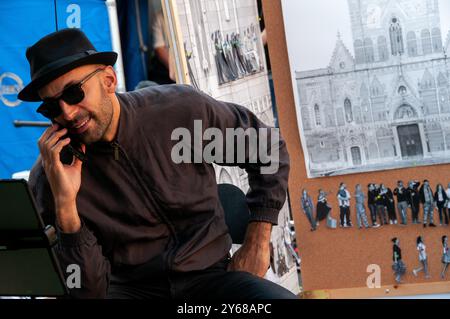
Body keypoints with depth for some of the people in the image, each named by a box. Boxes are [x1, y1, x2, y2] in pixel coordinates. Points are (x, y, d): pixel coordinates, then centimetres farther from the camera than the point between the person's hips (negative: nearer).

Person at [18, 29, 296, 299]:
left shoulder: (182, 110, -7)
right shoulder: (49, 178, -8)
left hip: (209, 274, 2)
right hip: (128, 288, -1)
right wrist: (65, 205, -24)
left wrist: (258, 242, 3)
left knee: (282, 299, -28)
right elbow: (90, 290, -10)